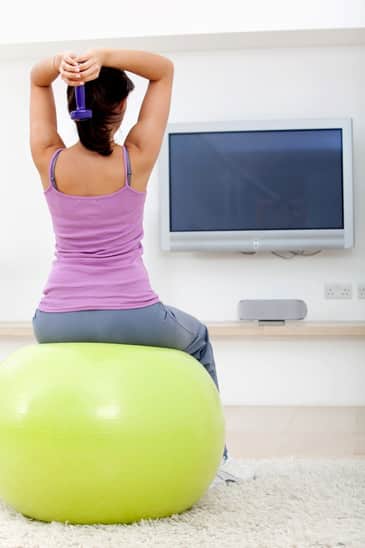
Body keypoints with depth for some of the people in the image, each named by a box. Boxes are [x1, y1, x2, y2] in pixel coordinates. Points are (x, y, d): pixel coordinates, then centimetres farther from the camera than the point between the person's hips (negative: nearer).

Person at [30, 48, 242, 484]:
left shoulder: (49, 162, -5)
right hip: (133, 320, -2)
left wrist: (61, 63, -14)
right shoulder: (137, 160, -10)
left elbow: (37, 79, 10)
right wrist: (104, 56, -17)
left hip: (57, 323, 2)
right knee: (196, 339, 32)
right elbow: (164, 69, 0)